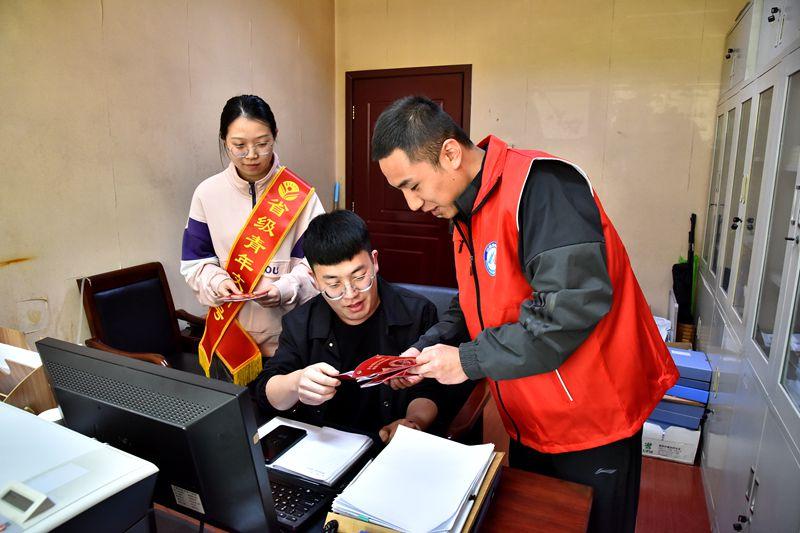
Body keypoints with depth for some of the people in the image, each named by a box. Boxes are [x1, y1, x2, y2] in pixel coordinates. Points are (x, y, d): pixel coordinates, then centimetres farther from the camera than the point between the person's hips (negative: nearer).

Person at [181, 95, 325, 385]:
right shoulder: (207, 193, -2)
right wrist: (217, 282, -17)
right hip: (229, 335, 2)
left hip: (289, 336, -1)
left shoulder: (299, 195, -8)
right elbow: (195, 262, 3)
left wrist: (285, 289, -24)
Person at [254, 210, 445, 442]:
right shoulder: (299, 323, 2)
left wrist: (415, 422, -22)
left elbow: (428, 391, 0)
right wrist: (296, 383, -24)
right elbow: (267, 393, -1)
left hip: (390, 450, -2)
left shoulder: (417, 313, -5)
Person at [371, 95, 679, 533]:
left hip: (592, 426, -8)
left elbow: (574, 304, -33)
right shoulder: (466, 210, 5)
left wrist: (469, 360, -24)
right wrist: (426, 348, -4)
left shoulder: (538, 185, -24)